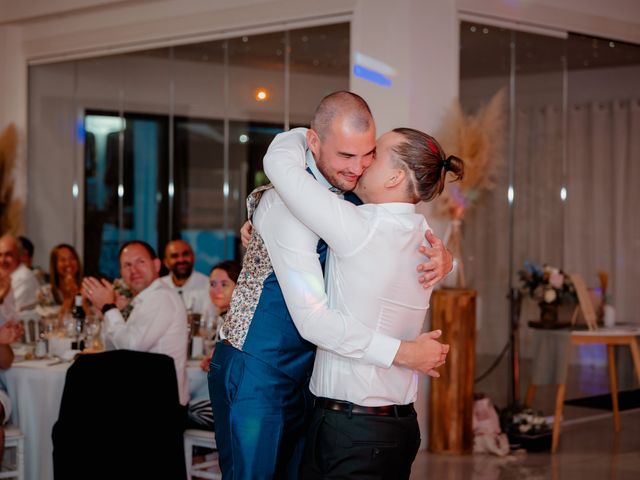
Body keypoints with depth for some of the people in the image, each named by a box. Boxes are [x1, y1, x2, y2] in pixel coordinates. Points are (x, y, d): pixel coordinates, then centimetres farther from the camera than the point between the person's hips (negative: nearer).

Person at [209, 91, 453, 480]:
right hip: (256, 371, -7)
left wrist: (442, 258, -13)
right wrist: (401, 353, -26)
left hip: (305, 371, 7)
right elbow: (312, 318, -29)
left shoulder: (358, 193, 0)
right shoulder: (288, 203, -24)